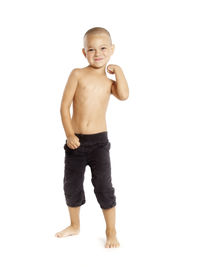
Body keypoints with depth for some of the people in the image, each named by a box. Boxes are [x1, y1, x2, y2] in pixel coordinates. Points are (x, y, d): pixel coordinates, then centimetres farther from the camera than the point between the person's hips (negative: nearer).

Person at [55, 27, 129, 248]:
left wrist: (118, 71, -7)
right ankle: (74, 226, 36)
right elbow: (64, 106, -5)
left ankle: (111, 232, 18)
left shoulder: (109, 81, 5)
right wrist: (69, 134, -13)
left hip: (99, 141, 0)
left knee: (103, 186, 0)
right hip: (75, 140, 1)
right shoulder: (78, 74, -2)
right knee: (71, 186, 13)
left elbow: (123, 95, -17)